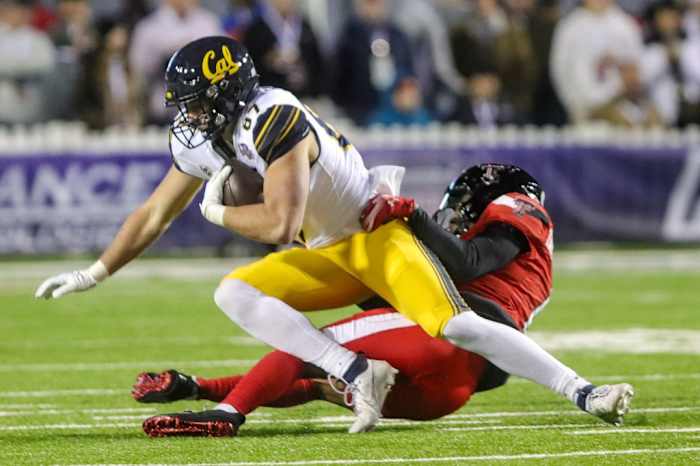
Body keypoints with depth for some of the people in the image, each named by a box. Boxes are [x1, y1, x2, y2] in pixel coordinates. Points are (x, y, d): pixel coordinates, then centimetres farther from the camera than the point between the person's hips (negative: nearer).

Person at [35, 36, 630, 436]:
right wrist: (93, 275, 19)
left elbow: (281, 222, -32)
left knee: (455, 326, -25)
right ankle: (358, 373, -20)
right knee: (235, 293, -13)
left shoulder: (275, 119, -27)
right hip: (328, 256, 8)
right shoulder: (201, 141, 1)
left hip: (379, 233, -8)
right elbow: (156, 213, 16)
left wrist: (218, 211, -15)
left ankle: (580, 389, -19)